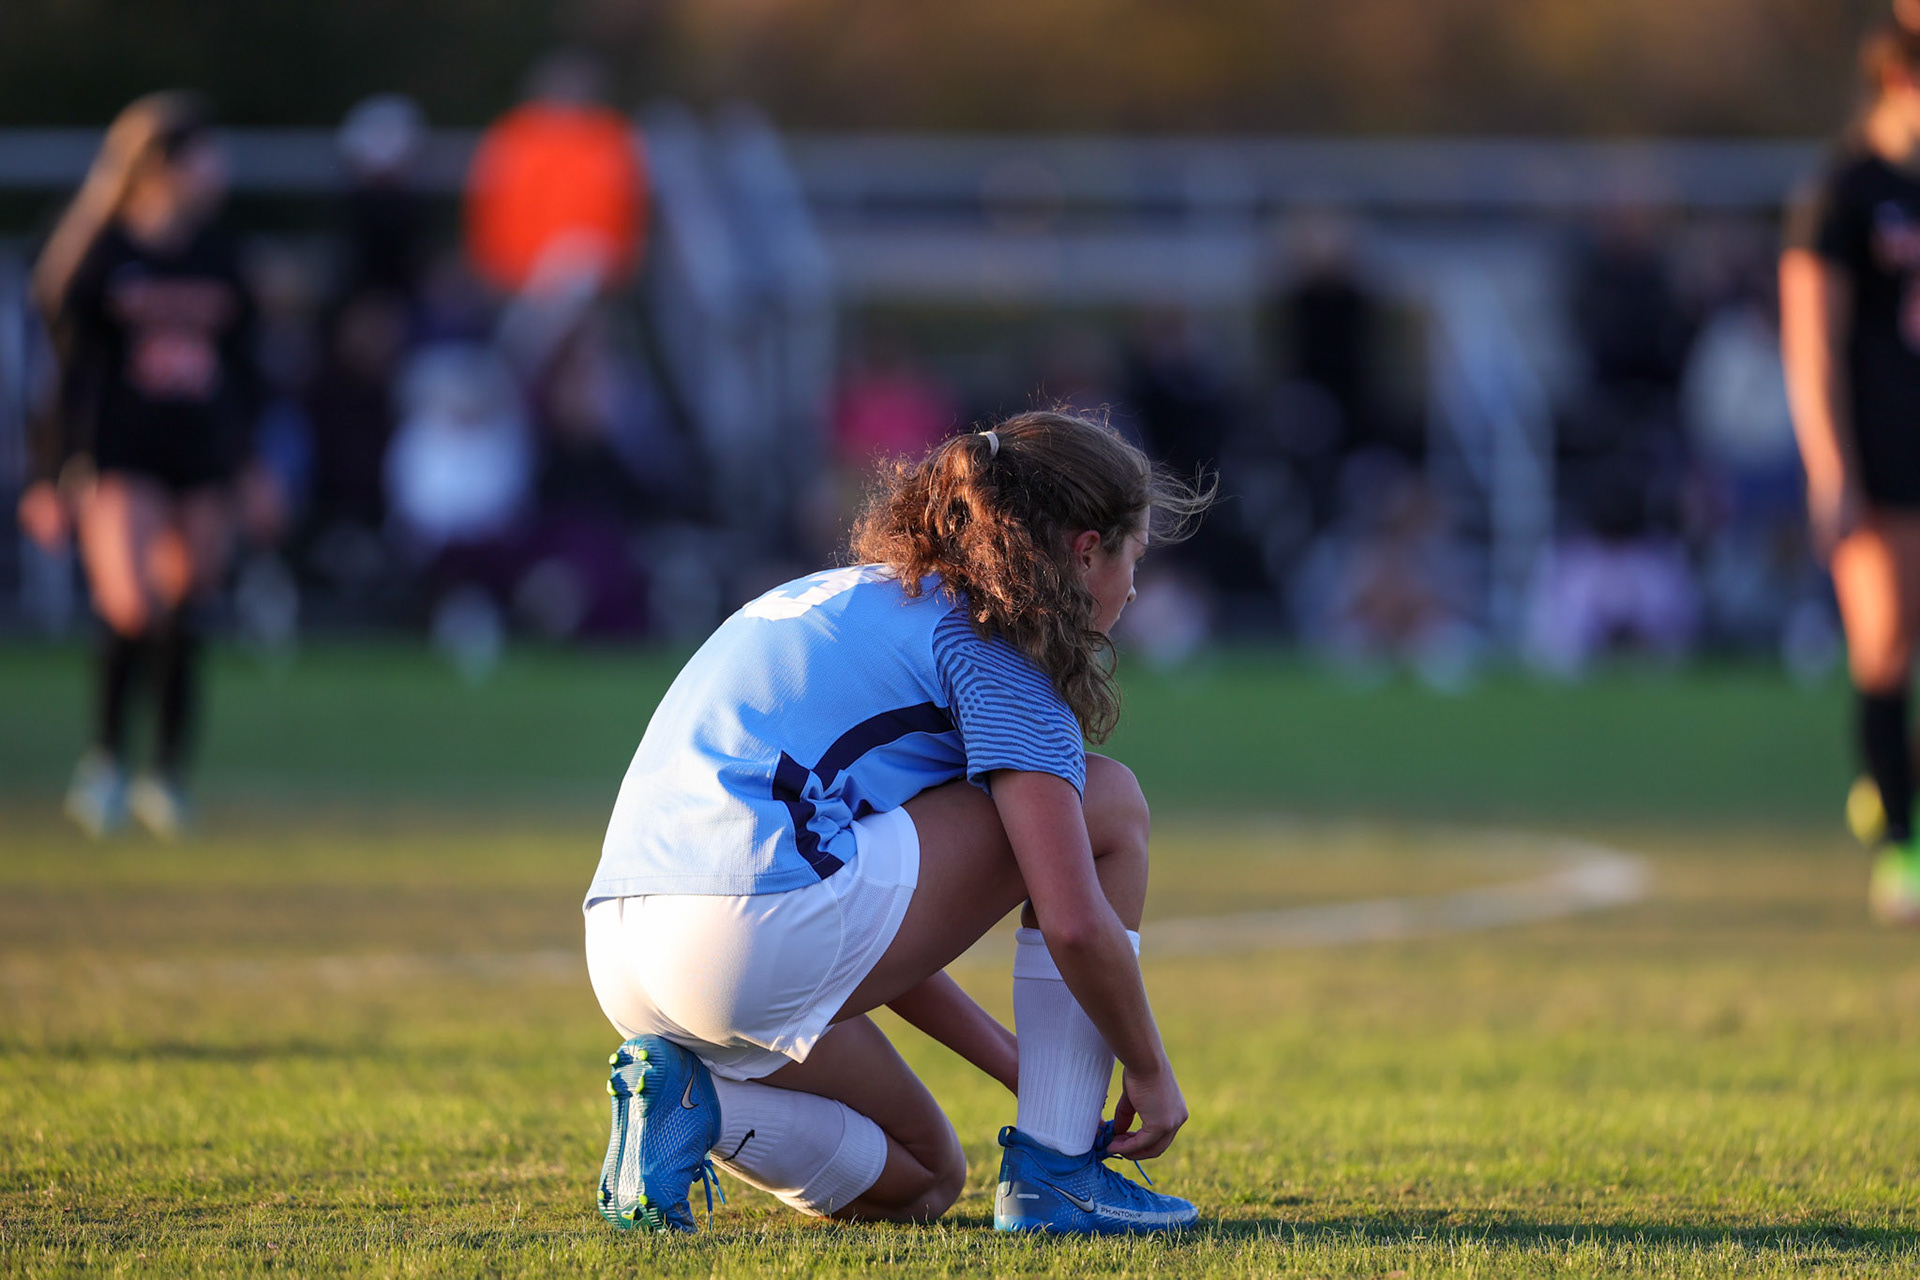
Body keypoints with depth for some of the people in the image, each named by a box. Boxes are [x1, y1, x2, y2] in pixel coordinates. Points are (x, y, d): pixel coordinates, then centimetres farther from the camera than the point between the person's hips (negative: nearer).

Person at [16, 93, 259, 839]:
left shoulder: (217, 257, 9)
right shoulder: (104, 254, -5)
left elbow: (240, 366, 17)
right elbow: (71, 365, -4)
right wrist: (57, 477, -6)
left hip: (203, 461, 5)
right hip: (120, 460, -5)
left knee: (186, 616, 4)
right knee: (135, 610, -16)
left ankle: (169, 776, 16)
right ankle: (105, 760, 3)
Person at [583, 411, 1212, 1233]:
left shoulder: (843, 604, 30)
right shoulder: (990, 642, 2)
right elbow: (1074, 923, -8)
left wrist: (1026, 1068, 30)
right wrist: (1150, 1071, 9)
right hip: (767, 933, -9)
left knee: (921, 1184, 28)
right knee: (1108, 802, 8)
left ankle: (684, 1088, 4)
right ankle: (1054, 1172, 5)